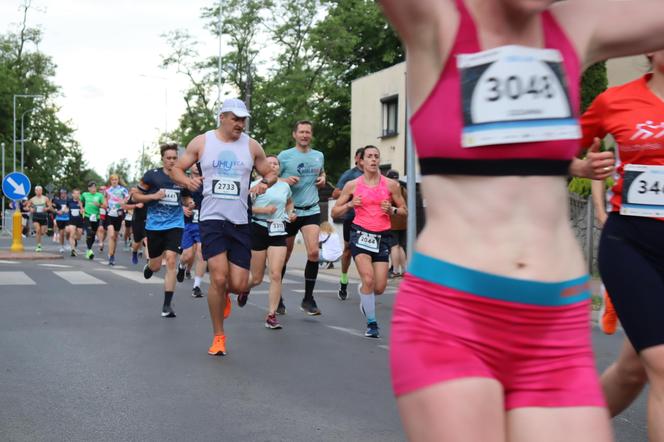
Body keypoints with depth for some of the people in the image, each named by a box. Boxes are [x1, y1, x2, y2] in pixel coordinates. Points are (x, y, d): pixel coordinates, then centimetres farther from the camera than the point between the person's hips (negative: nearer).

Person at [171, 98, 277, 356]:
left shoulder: (251, 146, 6)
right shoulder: (201, 142, 2)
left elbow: (270, 173, 15)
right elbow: (177, 169, 9)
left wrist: (265, 183, -8)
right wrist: (187, 181, -13)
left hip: (240, 222, 2)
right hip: (212, 218, -2)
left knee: (239, 285, -4)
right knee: (218, 277, -13)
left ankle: (223, 293, 36)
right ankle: (218, 336, 5)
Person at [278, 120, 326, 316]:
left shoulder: (319, 156, 10)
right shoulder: (284, 156, -2)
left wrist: (322, 180, 4)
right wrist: (285, 180, -18)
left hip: (311, 210, 2)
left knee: (313, 251, -15)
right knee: (284, 255, 9)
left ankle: (308, 299, -6)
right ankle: (277, 296, 26)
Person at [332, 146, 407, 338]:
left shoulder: (391, 185, 4)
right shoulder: (352, 185, 3)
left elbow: (404, 210, 12)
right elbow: (334, 212, 7)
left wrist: (392, 210, -8)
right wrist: (349, 204, -11)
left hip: (382, 236, 2)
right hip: (360, 233, -2)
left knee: (379, 288, -1)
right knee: (368, 279, -19)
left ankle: (363, 294, 36)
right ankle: (371, 323, -4)